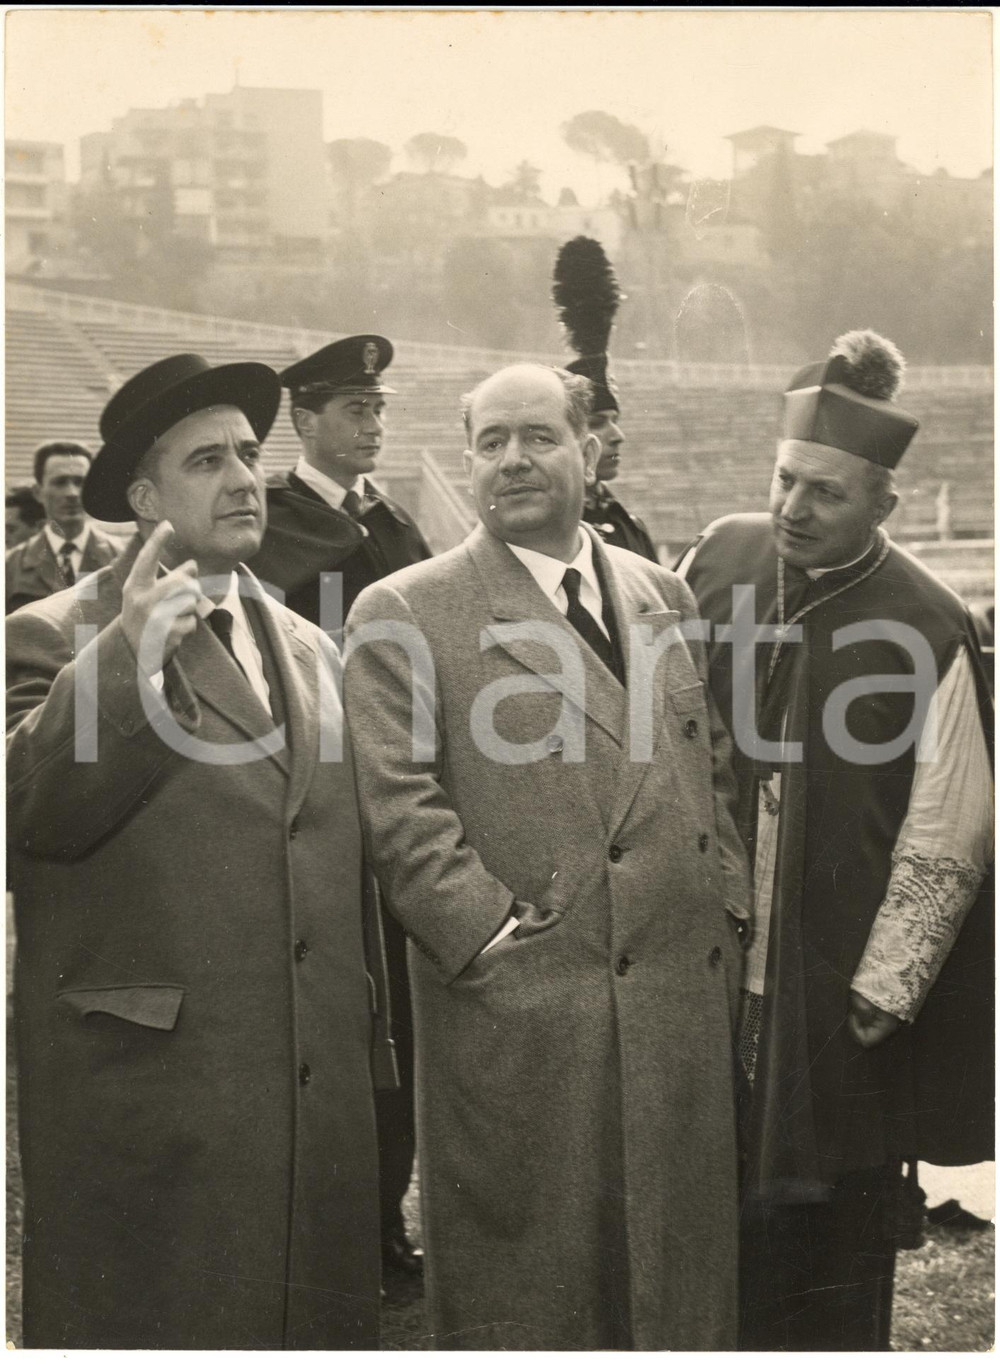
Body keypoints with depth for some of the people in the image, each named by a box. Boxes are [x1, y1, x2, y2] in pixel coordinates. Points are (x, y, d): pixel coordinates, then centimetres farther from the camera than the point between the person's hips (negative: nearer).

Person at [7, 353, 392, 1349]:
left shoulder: (307, 648, 16)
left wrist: (372, 1043, 19)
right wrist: (123, 658, -28)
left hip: (324, 1101, 6)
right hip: (146, 1098, -5)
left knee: (321, 1321, 13)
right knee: (155, 1326, 5)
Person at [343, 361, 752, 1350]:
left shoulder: (662, 593, 14)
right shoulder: (402, 616, -4)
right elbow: (397, 805, -10)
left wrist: (727, 900, 8)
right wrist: (490, 931, -15)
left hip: (684, 997, 5)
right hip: (516, 1013, -5)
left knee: (682, 1272, 15)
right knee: (525, 1297, 7)